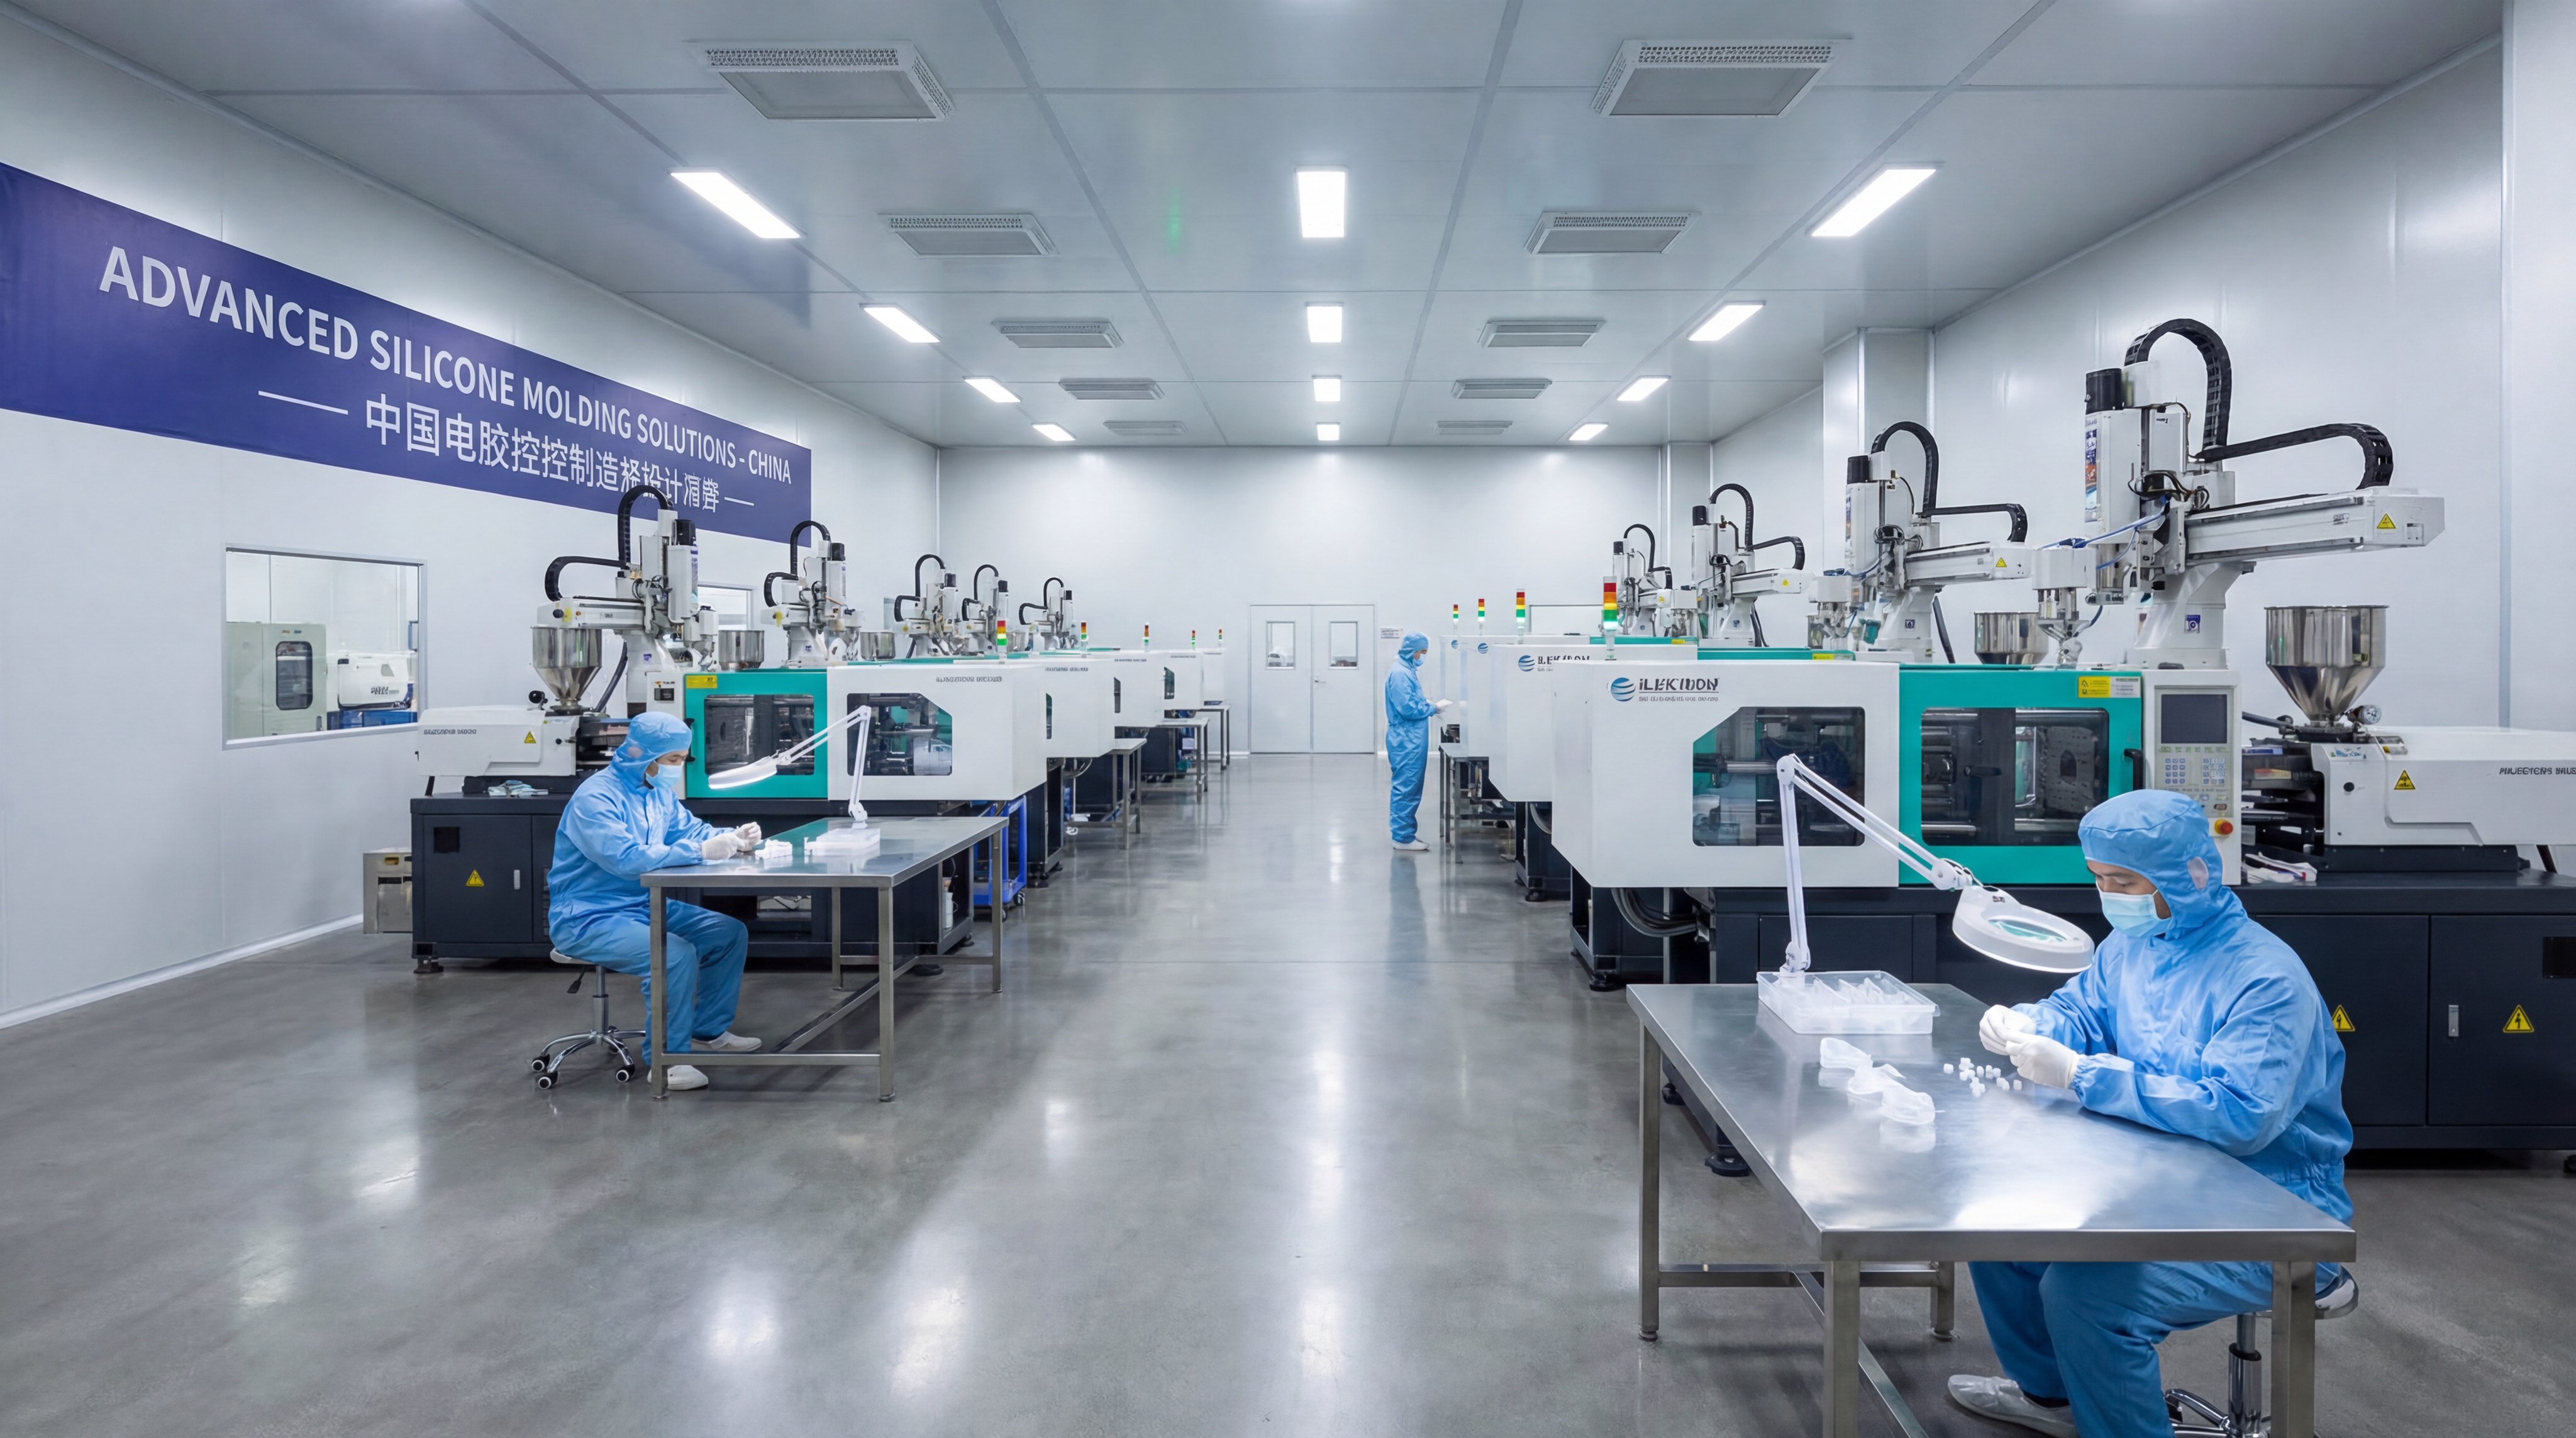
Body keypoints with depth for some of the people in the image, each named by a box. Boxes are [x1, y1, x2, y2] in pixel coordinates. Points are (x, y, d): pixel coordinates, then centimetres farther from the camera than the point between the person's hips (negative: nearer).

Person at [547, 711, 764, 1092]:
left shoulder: (658, 791, 5)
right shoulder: (597, 798, -23)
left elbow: (690, 830, 10)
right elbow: (626, 859, -34)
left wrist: (733, 838, -12)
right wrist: (701, 852, -36)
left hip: (643, 907, 9)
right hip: (589, 920, -9)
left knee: (730, 934, 6)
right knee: (678, 955, -30)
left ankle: (710, 1029, 19)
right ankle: (668, 1057, -13)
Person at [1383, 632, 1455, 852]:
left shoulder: (1407, 671, 14)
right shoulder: (1400, 673, -18)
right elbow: (1408, 709, -23)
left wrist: (1429, 704, 5)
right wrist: (1434, 708, -12)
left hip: (1410, 740, 10)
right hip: (1406, 740, -10)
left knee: (1408, 788, 14)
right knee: (1406, 788, -5)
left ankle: (1404, 832, 21)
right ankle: (1403, 838, -1)